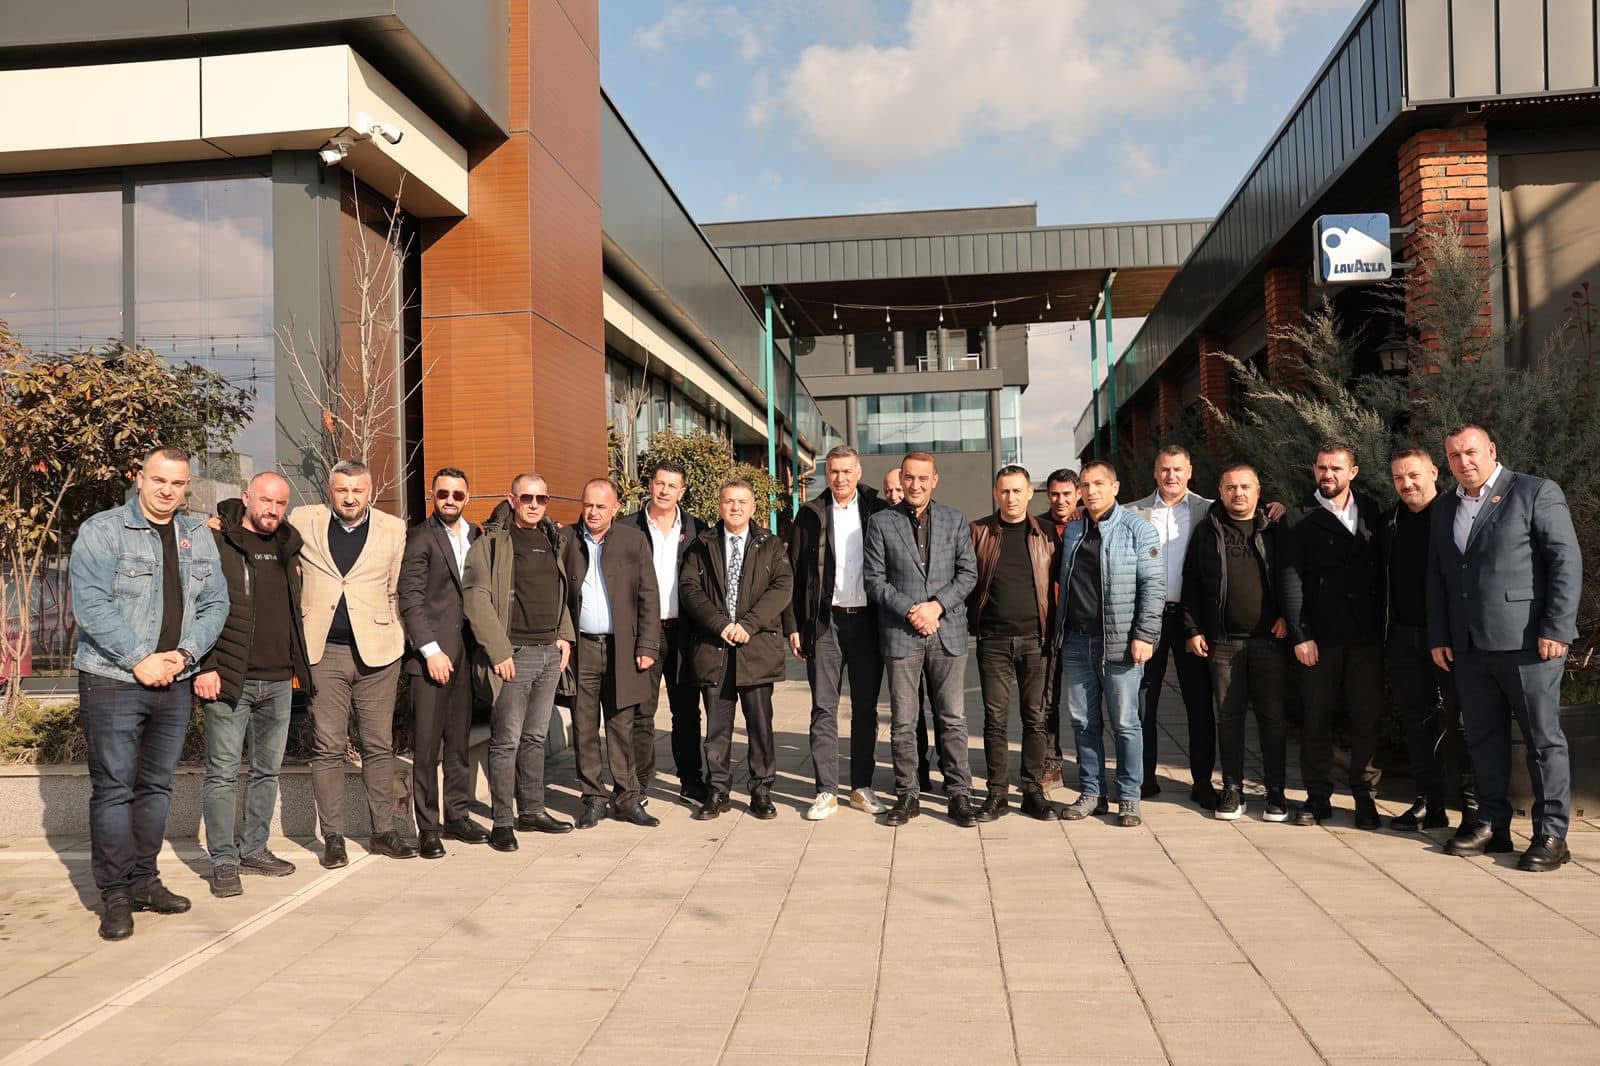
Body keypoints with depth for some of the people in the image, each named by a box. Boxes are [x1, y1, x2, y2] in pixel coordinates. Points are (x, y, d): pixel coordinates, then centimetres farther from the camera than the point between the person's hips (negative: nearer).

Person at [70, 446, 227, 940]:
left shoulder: (199, 538, 11)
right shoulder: (101, 531, -5)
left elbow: (215, 603, 7)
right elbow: (91, 604, -13)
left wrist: (184, 653, -8)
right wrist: (140, 659, -16)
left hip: (175, 680, 5)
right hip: (113, 681, -5)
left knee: (156, 786, 12)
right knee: (113, 787, -1)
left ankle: (144, 880, 23)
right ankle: (115, 895, 7)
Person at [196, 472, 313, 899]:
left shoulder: (287, 546, 14)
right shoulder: (215, 542, -5)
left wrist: (297, 665, 16)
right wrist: (204, 666, -15)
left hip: (279, 681, 6)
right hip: (229, 679, -6)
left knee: (268, 770, 13)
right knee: (223, 772, -1)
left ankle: (254, 848, 25)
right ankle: (224, 862, 7)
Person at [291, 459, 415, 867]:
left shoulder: (393, 529, 6)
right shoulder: (303, 522, 5)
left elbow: (396, 592, 9)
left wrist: (394, 637, 6)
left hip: (376, 650, 0)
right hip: (323, 652, 0)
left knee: (379, 746, 6)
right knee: (327, 748, 4)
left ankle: (382, 832, 16)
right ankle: (332, 838, 12)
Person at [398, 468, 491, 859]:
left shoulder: (476, 536, 14)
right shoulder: (420, 537, -3)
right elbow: (409, 599, -9)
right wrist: (431, 650, -14)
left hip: (466, 654, 5)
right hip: (430, 655, -5)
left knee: (460, 741, 11)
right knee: (427, 746, -1)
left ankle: (458, 816, 21)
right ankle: (427, 827, 6)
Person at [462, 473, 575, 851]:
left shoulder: (551, 541, 16)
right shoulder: (491, 542, -6)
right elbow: (476, 599, -12)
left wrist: (564, 635, 10)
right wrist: (499, 651, -16)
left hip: (550, 652, 7)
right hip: (514, 654, -6)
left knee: (535, 737, 14)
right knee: (507, 741, -2)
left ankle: (532, 811, 24)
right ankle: (502, 821, 6)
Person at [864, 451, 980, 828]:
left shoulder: (955, 520, 10)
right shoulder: (881, 522, 5)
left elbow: (968, 573, 5)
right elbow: (874, 580, 1)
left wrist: (937, 606, -9)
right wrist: (909, 611, -10)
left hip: (948, 631, 1)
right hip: (901, 634, -1)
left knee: (953, 720, 3)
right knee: (903, 723, 4)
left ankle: (959, 795, 12)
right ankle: (906, 796, 13)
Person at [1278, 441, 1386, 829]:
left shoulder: (1370, 511, 10)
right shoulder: (1300, 519, 1)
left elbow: (1382, 567, 12)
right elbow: (1290, 579, -4)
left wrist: (1381, 624, 4)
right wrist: (1300, 635, -10)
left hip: (1367, 636, 2)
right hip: (1321, 637, -2)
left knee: (1367, 720, 5)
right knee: (1317, 720, 5)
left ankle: (1365, 797, 16)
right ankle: (1318, 797, 15)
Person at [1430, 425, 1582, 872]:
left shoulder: (1536, 492, -2)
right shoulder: (1445, 509, 15)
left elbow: (1566, 562, -8)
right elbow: (1437, 578, 17)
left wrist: (1557, 630, -14)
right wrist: (1439, 637, 10)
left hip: (1527, 642, -6)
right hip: (1468, 646, 6)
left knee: (1543, 739, 1)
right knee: (1483, 738, 10)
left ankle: (1551, 836, 9)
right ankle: (1494, 826, 20)